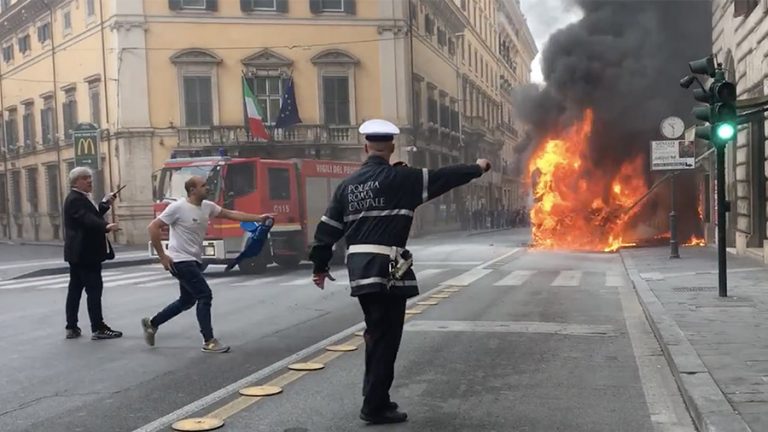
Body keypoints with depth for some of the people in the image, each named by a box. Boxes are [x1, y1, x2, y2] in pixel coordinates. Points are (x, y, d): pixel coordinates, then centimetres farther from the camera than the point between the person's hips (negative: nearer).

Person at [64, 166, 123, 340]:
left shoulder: (80, 198, 17)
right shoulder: (75, 199, -17)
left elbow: (93, 215, 22)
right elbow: (87, 219, -33)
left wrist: (105, 203, 11)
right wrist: (106, 226, -49)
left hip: (80, 252, 11)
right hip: (85, 252, -11)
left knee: (75, 289, 12)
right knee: (94, 288, -8)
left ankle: (72, 328, 18)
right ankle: (98, 329, -6)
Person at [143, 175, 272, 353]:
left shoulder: (208, 206, 5)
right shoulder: (178, 207, -16)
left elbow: (232, 214, 9)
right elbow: (153, 228, -15)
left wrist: (259, 218, 3)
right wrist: (162, 256, -17)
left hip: (194, 261, 9)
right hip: (180, 261, -9)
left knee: (187, 301, 17)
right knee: (205, 295, -11)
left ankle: (151, 323, 35)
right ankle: (209, 341, -2)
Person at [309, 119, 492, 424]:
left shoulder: (348, 184, 10)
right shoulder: (399, 179, -8)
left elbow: (328, 227, 10)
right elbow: (442, 178, -2)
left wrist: (320, 265, 19)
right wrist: (477, 169, 13)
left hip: (360, 268, 7)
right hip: (386, 269, -7)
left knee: (376, 334, 20)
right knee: (386, 337, 2)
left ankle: (374, 397, 30)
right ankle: (375, 406, 8)